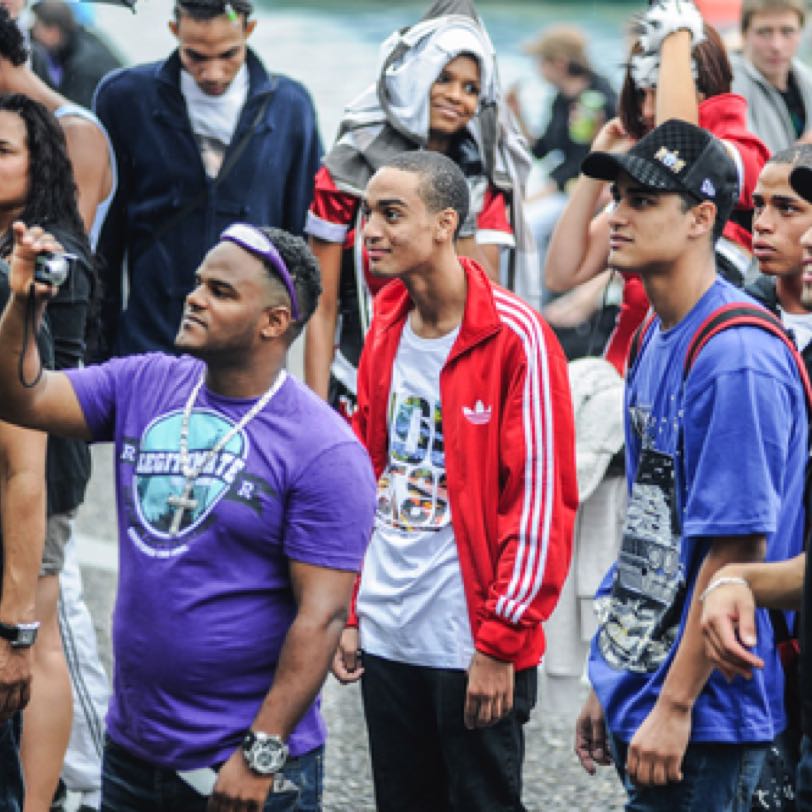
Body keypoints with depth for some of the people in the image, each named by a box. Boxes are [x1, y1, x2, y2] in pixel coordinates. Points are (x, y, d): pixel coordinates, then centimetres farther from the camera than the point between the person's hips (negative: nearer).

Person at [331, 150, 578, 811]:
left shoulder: (515, 337, -14)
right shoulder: (386, 330, 9)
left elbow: (542, 501, -15)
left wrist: (502, 642, -16)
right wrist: (352, 613, 13)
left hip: (475, 651, -7)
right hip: (387, 638, 7)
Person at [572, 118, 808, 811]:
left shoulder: (737, 359, -18)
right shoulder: (655, 341, 11)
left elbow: (736, 550, -20)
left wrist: (674, 707, -20)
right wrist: (610, 688, 17)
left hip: (703, 724, -9)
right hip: (638, 700, 9)